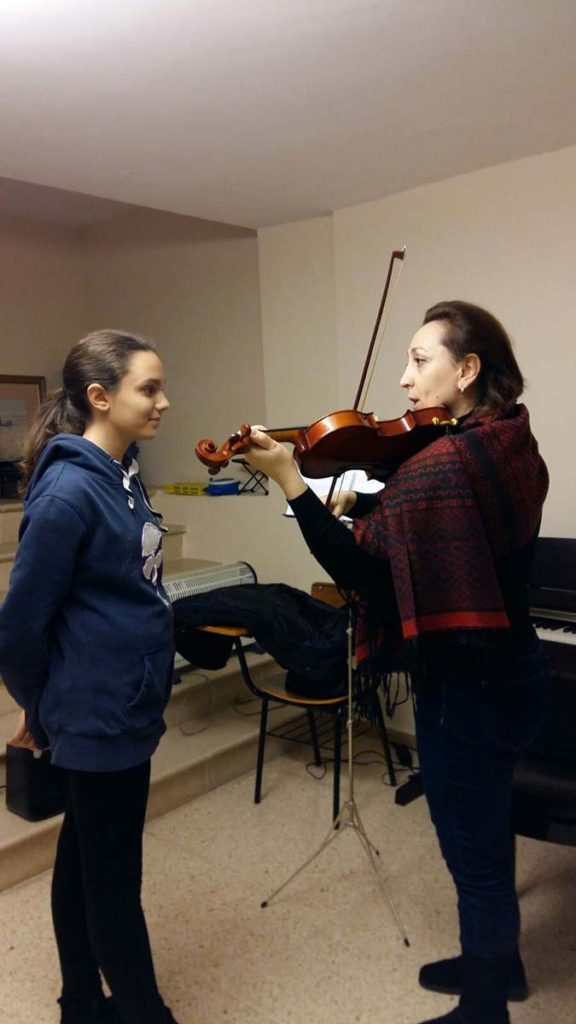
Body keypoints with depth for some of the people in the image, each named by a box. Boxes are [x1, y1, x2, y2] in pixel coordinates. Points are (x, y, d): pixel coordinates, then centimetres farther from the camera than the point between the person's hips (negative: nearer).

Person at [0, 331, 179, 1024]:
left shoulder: (120, 476, 5)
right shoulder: (68, 490, -22)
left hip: (123, 707, 8)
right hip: (101, 714, -8)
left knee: (84, 862, 22)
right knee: (114, 880, 10)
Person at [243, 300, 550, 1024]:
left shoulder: (442, 462, -25)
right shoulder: (508, 448, 4)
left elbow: (356, 570, -25)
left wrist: (288, 478, -23)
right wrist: (358, 504, 5)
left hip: (466, 683, -10)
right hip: (504, 667, 10)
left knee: (474, 853, 11)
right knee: (484, 835, 27)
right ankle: (495, 964, 50)